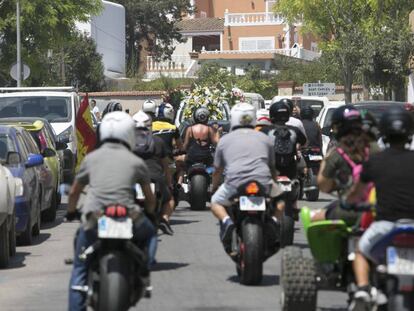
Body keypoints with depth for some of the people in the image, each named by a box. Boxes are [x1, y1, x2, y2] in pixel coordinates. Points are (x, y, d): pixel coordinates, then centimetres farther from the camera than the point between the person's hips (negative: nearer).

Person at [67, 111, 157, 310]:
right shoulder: (136, 162, 12)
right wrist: (150, 213, 43)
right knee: (149, 234, 31)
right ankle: (143, 273, 13)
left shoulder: (91, 158, 15)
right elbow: (150, 197, 22)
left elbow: (74, 192, 24)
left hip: (93, 220, 1)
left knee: (80, 271, 15)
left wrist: (71, 212, 43)